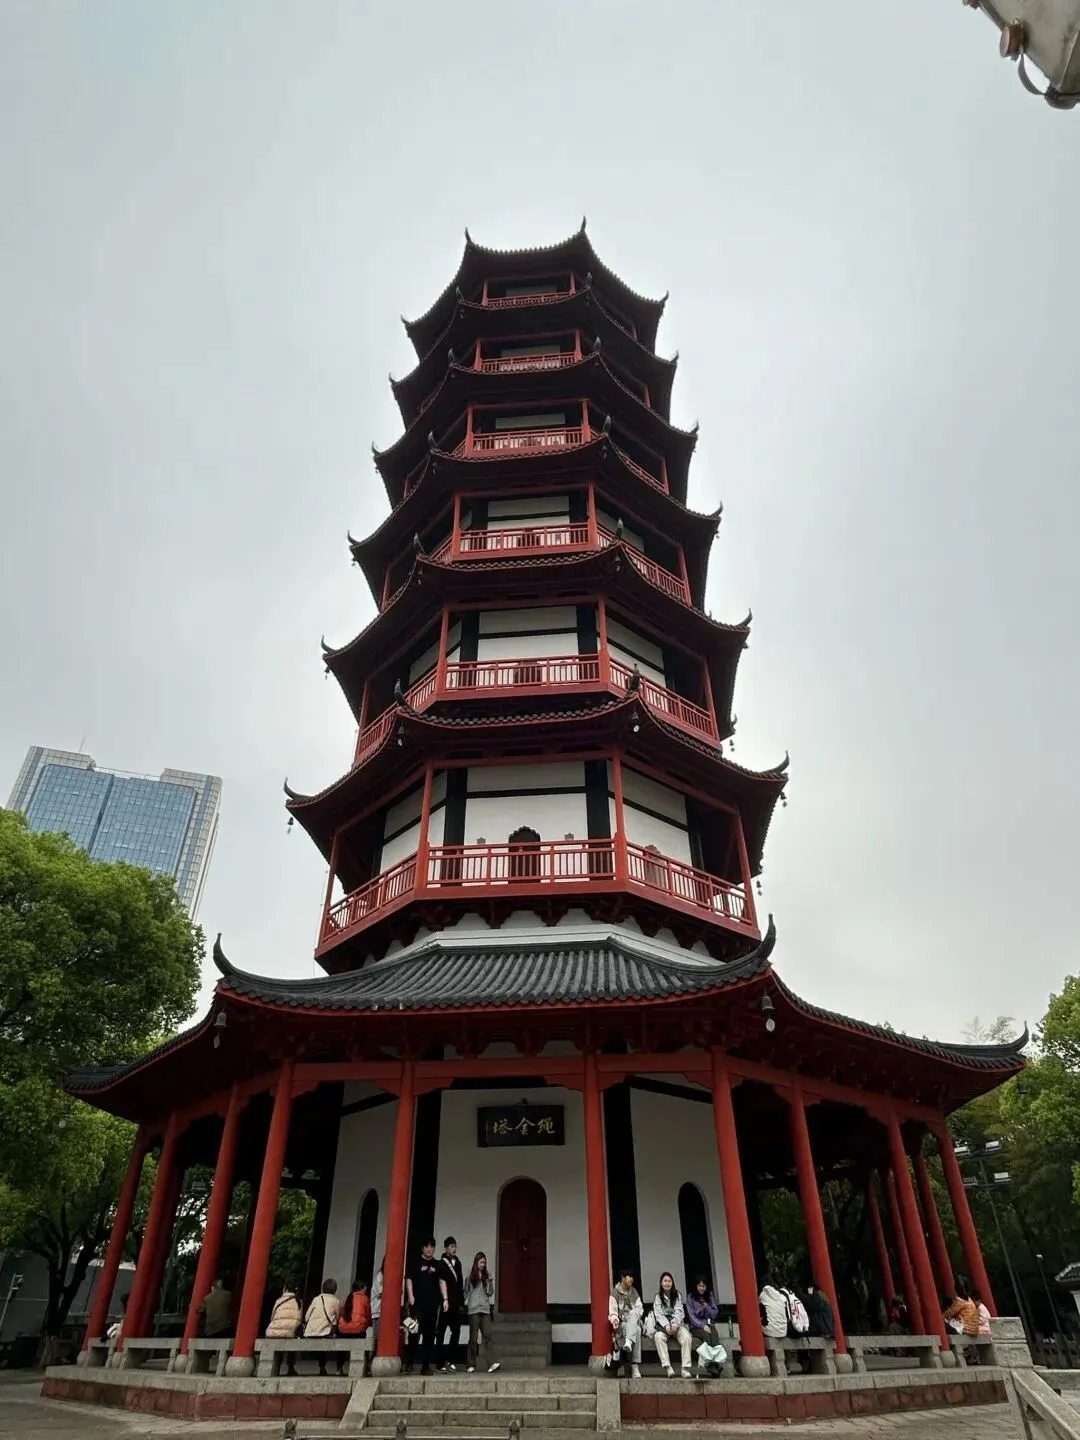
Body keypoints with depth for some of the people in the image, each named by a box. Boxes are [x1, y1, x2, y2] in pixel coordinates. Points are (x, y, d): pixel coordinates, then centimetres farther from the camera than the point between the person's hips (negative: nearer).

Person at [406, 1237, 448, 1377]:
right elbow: (409, 1279, -2)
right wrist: (410, 1296, -15)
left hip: (432, 1304, 4)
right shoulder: (415, 1262, 4)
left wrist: (445, 1299, 2)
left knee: (429, 1335, 5)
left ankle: (425, 1365, 12)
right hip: (418, 1303, -4)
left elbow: (442, 1281, 13)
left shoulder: (437, 1264, 15)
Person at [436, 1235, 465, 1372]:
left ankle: (450, 1359, 15)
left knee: (456, 1332, 5)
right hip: (444, 1304, -6)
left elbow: (460, 1284, 16)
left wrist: (461, 1302, 12)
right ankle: (440, 1363, 7)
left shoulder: (457, 1262, 14)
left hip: (456, 1304, 6)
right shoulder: (441, 1263, -4)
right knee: (441, 1334, 2)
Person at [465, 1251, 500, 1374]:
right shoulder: (470, 1276, 4)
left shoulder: (488, 1275, 10)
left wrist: (490, 1282, -8)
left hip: (485, 1308, 2)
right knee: (473, 1337, 1)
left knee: (487, 1335, -9)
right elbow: (466, 1292, 12)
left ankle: (491, 1364, -16)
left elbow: (490, 1293, 6)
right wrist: (464, 1304, 3)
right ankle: (472, 1365, 10)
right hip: (473, 1309, -2)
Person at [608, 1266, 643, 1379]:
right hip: (622, 1324, -3)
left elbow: (640, 1309, 7)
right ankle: (635, 1367, -40)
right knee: (637, 1331, -36)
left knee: (634, 1314, -35)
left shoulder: (634, 1292, 15)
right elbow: (613, 1312, -8)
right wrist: (615, 1320, -30)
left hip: (634, 1322, 3)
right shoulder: (614, 1292, 0)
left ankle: (628, 1343, -49)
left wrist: (633, 1314, -15)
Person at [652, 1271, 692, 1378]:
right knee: (659, 1336, -34)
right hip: (663, 1324, -1)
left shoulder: (677, 1295, 12)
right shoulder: (658, 1296, 8)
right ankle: (667, 1367, -38)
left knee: (686, 1336, -30)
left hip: (676, 1324, 1)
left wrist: (675, 1324, -22)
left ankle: (686, 1369, -32)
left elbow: (679, 1312, -2)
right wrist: (666, 1325, -23)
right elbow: (658, 1314, -4)